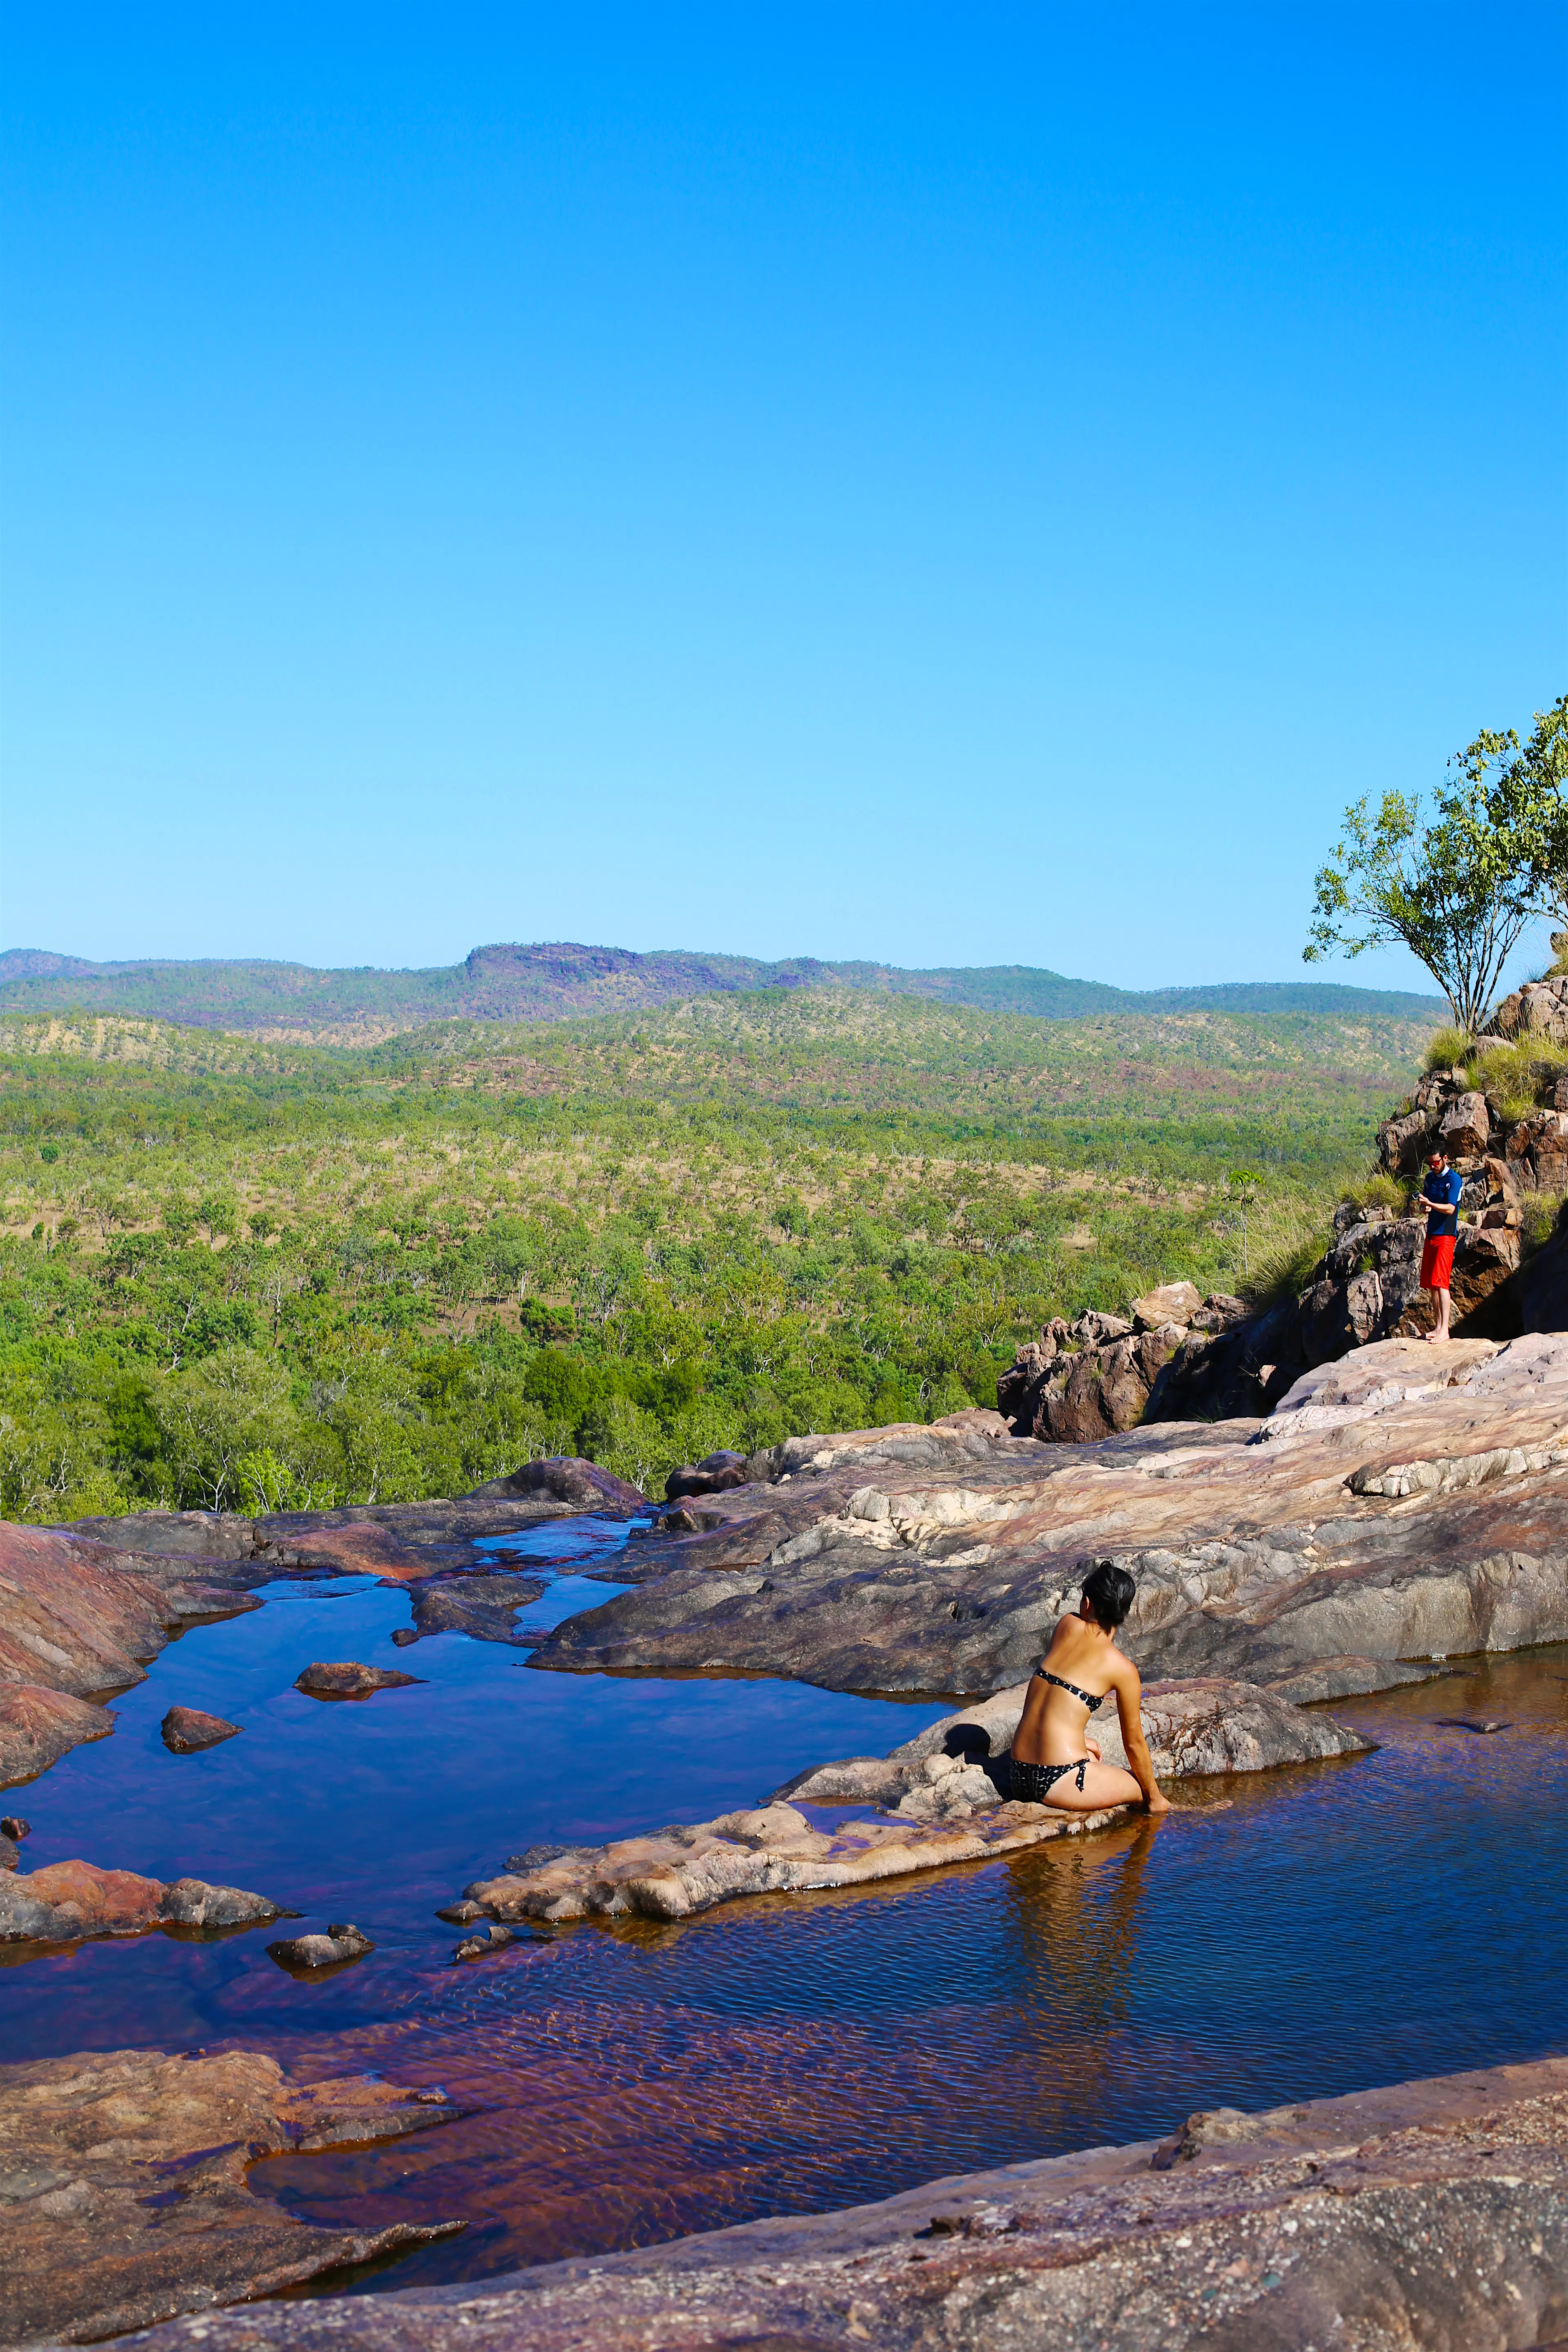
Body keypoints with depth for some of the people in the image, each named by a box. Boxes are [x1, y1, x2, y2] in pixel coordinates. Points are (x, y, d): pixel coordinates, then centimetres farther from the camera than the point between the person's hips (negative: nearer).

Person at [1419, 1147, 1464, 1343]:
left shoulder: (1454, 1179, -9)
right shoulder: (1430, 1178, 13)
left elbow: (1450, 1209, -17)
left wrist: (1430, 1204, -31)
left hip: (1446, 1235, -8)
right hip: (1431, 1234, 8)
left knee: (1440, 1282, -14)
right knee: (1431, 1283, 8)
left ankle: (1445, 1330, -16)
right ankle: (1438, 1326, 14)